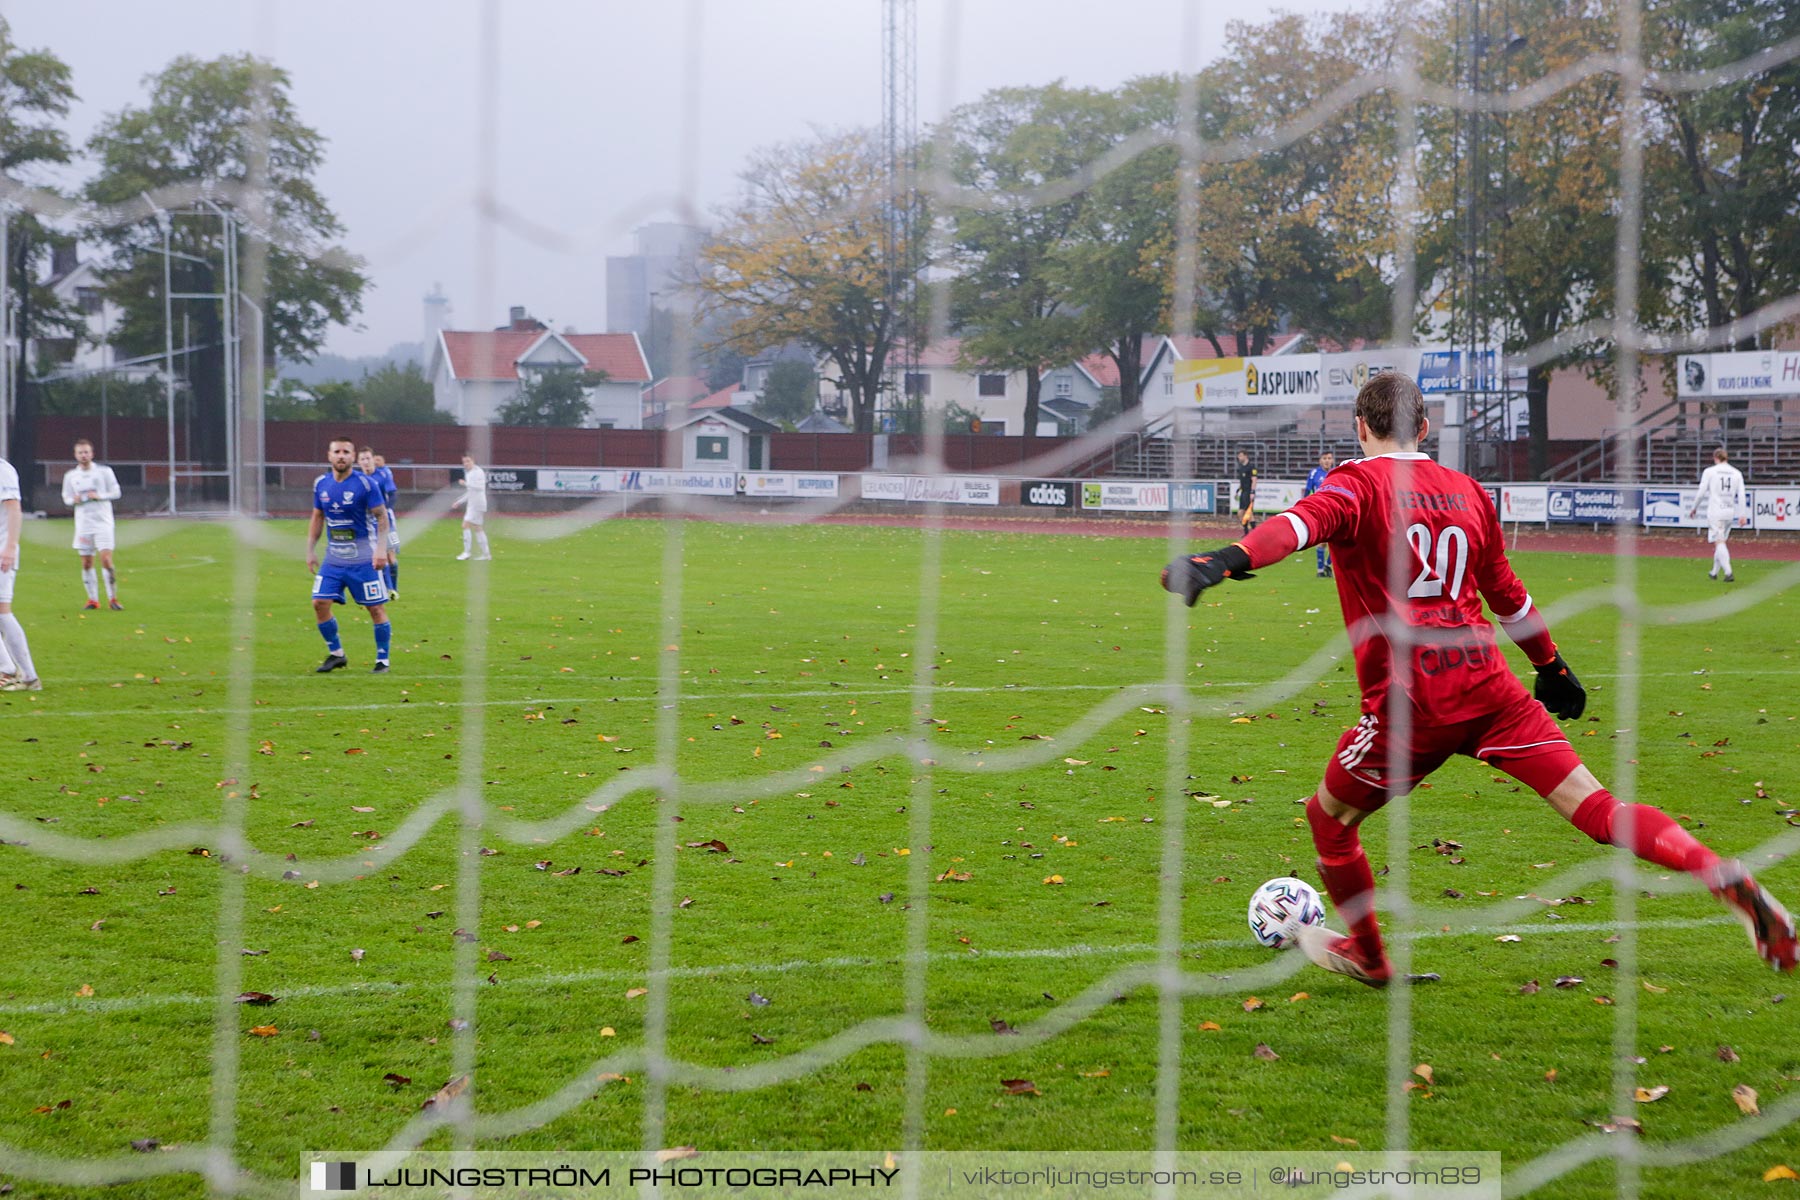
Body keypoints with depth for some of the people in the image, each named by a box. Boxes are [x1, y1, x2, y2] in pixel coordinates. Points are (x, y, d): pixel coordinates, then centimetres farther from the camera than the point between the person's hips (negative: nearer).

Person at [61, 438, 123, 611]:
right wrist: (74, 500, -8)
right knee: (86, 563, 3)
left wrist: (99, 496, -14)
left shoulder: (104, 471, 1)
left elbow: (116, 492, 3)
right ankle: (92, 599, 12)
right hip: (83, 523, 3)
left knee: (106, 559, -12)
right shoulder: (70, 475, 8)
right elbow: (66, 497, 16)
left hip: (103, 522, -3)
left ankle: (113, 599, -4)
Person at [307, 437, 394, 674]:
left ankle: (382, 660, 12)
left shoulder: (365, 484, -10)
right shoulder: (321, 484, 4)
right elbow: (317, 518, 15)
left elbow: (382, 516, -8)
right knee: (320, 603, -4)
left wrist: (381, 548, -18)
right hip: (333, 559, 4)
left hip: (364, 560, -4)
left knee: (376, 609, -1)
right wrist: (310, 550, 12)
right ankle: (336, 654, 12)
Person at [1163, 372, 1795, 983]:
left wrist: (1231, 559, -41)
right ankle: (1727, 879, -15)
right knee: (1596, 806, 1)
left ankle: (1366, 956, 33)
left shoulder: (1359, 482, -1)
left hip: (1409, 703, -4)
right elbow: (1507, 593, 25)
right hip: (1490, 689, 5)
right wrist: (1552, 667, 38)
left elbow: (1306, 521, -24)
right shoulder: (1465, 490, 15)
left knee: (1328, 819, 19)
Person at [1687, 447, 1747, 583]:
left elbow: (1701, 493, -1)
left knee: (1719, 542, -7)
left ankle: (1728, 572, -22)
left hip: (1715, 511, -4)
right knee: (1721, 542, 17)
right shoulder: (1737, 473, 7)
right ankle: (1715, 572, 27)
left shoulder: (1709, 472, -3)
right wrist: (1742, 515, 2)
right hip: (1730, 511, 4)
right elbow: (1741, 496, 2)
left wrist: (1694, 508, 13)